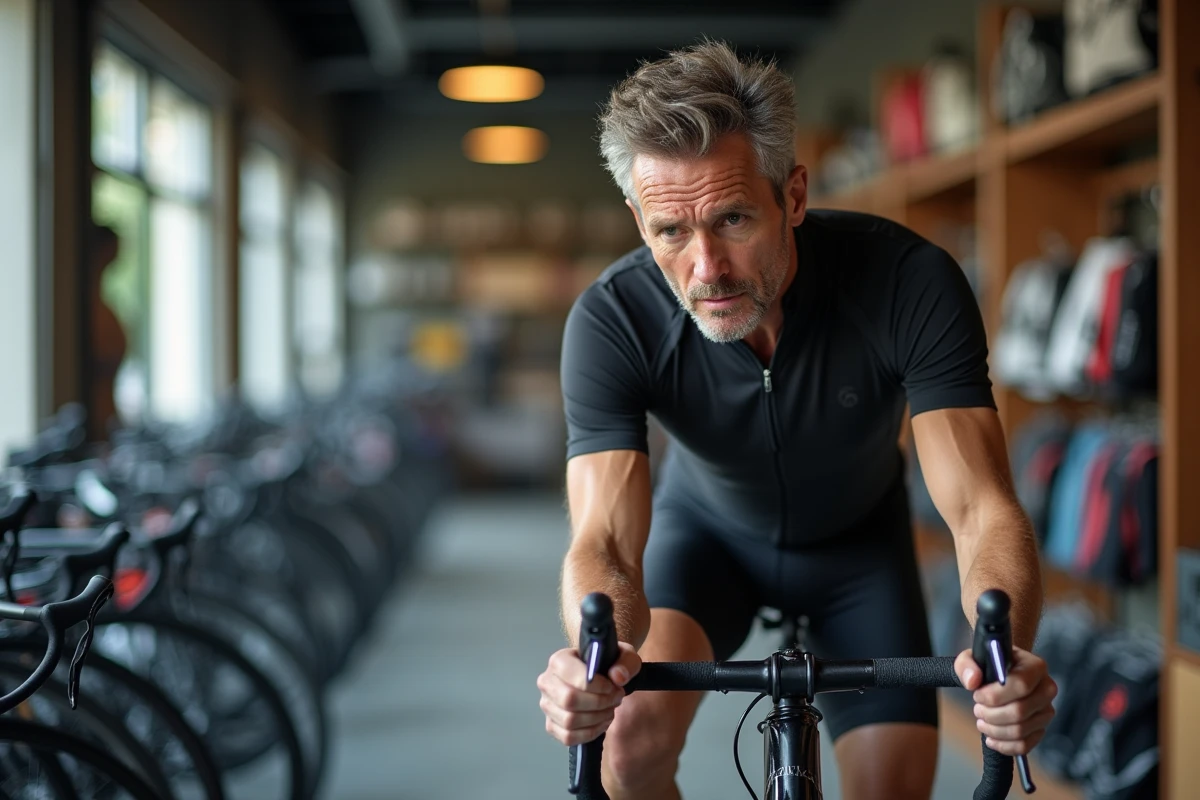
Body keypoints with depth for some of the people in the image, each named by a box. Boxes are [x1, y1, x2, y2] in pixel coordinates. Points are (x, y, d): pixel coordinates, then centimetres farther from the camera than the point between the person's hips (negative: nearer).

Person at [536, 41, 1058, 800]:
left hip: (857, 539, 1)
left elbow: (982, 508, -37)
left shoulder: (909, 281, -34)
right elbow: (604, 538, -38)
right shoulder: (613, 322, -33)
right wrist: (594, 655, -62)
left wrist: (1006, 654, -58)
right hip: (710, 529, -1)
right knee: (631, 739, -26)